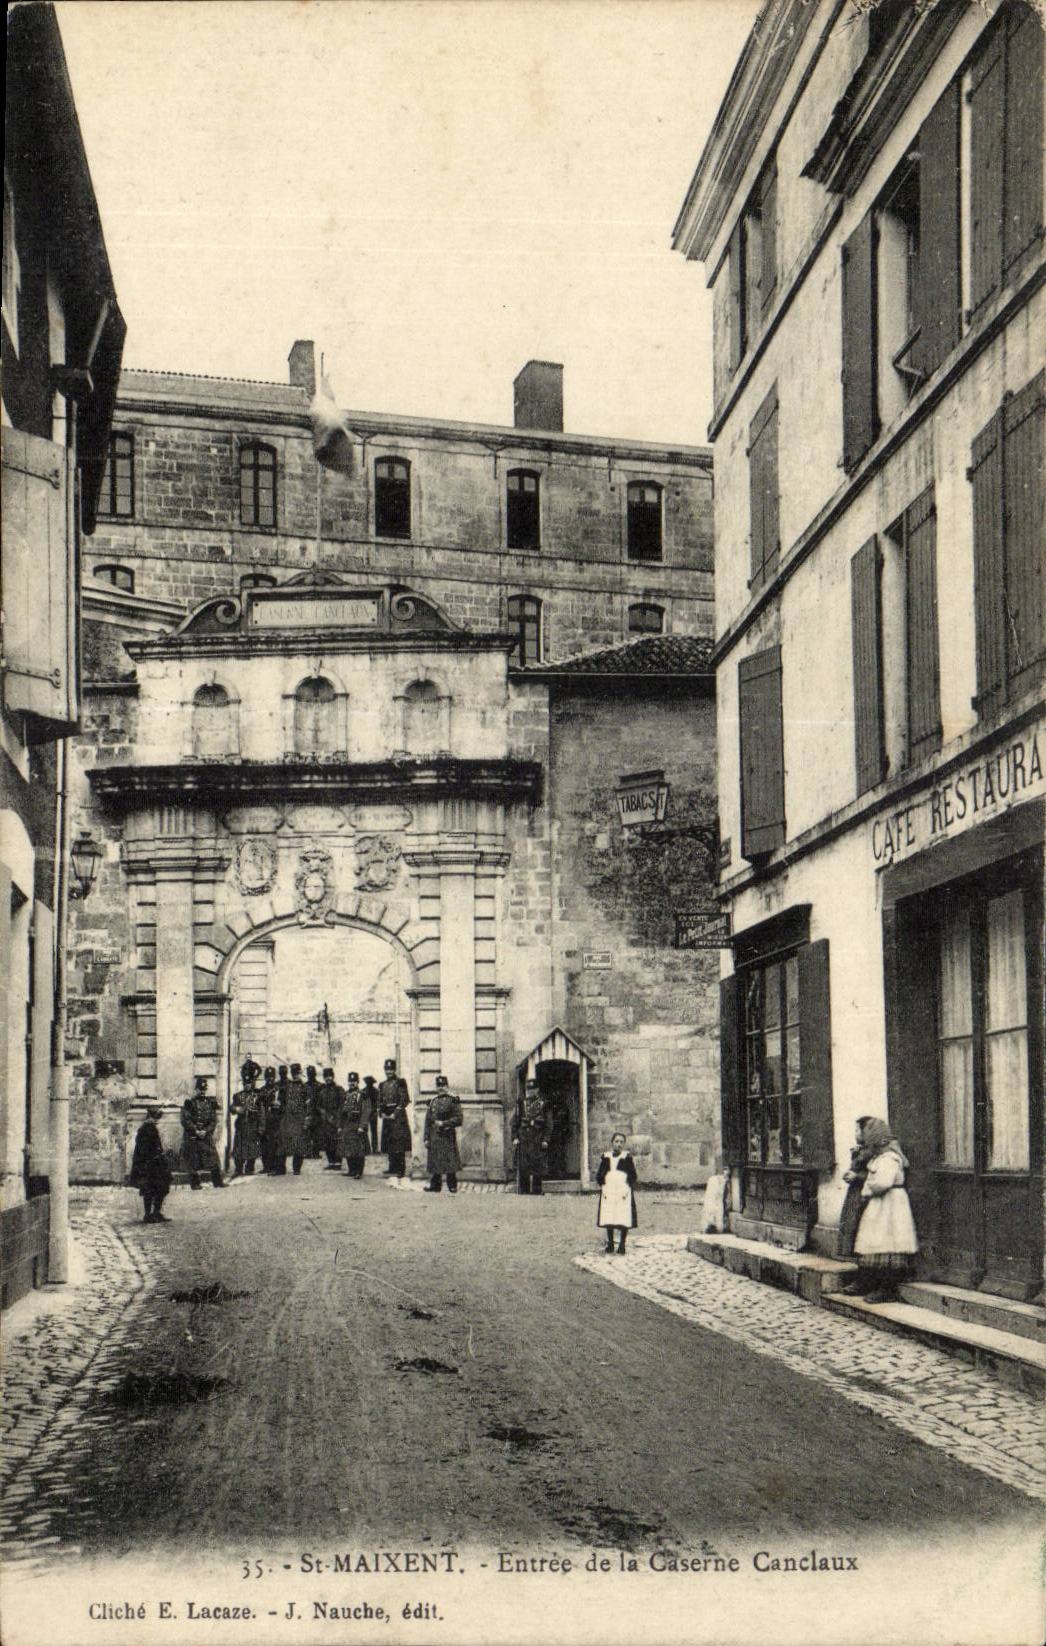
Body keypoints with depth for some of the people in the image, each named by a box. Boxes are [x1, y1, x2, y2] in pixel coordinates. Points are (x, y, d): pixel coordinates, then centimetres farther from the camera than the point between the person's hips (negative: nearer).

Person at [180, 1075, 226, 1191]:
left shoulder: (211, 1102, 7)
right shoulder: (189, 1102, -3)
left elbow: (214, 1120, 5)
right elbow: (185, 1120, -8)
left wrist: (206, 1131, -11)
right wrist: (196, 1131, -15)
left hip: (207, 1135, 2)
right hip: (191, 1136, -2)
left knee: (213, 1158, -2)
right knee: (193, 1161, 0)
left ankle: (218, 1182, 2)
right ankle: (195, 1183, 9)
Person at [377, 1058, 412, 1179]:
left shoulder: (400, 1082, -4)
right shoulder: (382, 1085, 15)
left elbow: (405, 1100, -9)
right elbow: (379, 1101, 17)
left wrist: (395, 1113, -13)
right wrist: (382, 1113, 1)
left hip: (398, 1116, -7)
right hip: (387, 1117, 7)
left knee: (399, 1143, -9)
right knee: (389, 1144, 9)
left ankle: (400, 1170, -9)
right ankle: (393, 1168, 16)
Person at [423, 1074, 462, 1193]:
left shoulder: (453, 1100, -1)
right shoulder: (433, 1101, 14)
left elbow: (459, 1118, -6)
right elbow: (428, 1120, 14)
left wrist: (443, 1123, -14)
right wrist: (426, 1138, 8)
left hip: (448, 1136, -5)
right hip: (434, 1137, 5)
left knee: (450, 1161, -5)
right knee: (434, 1160, 5)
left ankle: (452, 1186, 2)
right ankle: (434, 1185, 12)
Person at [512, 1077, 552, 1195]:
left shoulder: (543, 1104, 4)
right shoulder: (521, 1103, 9)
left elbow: (549, 1124, 3)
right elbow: (515, 1121, 9)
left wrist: (545, 1140, -5)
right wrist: (515, 1138, 0)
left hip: (538, 1140, -1)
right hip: (523, 1139, 1)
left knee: (537, 1167, 2)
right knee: (522, 1168, -2)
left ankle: (536, 1191, 9)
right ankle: (523, 1191, 3)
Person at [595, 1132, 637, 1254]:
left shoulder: (627, 1157, 3)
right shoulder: (606, 1157, 10)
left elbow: (633, 1176, 1)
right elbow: (599, 1175, 12)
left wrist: (627, 1190, -9)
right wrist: (603, 1187, -1)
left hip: (623, 1192, -3)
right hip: (608, 1193, 3)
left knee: (624, 1221, -6)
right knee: (608, 1221, 3)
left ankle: (622, 1247, 3)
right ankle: (609, 1247, 13)